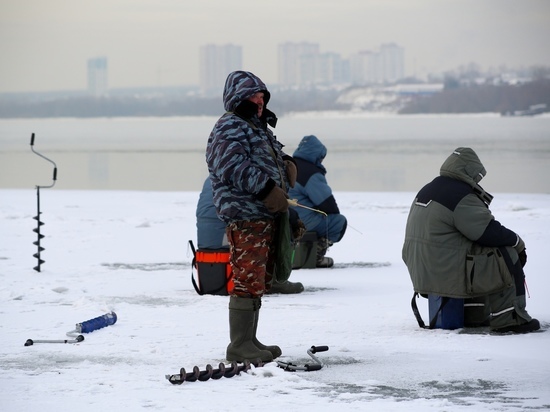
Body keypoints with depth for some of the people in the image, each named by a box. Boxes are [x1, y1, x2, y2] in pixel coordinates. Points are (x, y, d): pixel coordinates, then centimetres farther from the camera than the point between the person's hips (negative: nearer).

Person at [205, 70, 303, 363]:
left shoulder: (258, 127, 23)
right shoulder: (229, 128, -9)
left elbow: (269, 160, 33)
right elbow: (234, 167, -22)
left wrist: (286, 163, 10)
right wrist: (268, 190, -25)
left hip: (266, 216, 11)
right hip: (245, 216, -11)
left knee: (260, 280, 14)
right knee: (248, 280, -12)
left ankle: (250, 340, 22)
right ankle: (239, 347, -10)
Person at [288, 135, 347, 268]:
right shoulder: (311, 173, -16)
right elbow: (326, 201, -14)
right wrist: (335, 211, 8)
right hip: (304, 223, -10)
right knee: (339, 221, 4)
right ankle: (317, 256, -1)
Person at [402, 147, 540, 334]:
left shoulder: (426, 191, 15)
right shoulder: (461, 197, -16)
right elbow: (490, 233, -16)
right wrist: (518, 242, 0)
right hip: (448, 274, -10)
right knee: (508, 256, -3)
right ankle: (508, 319, -2)